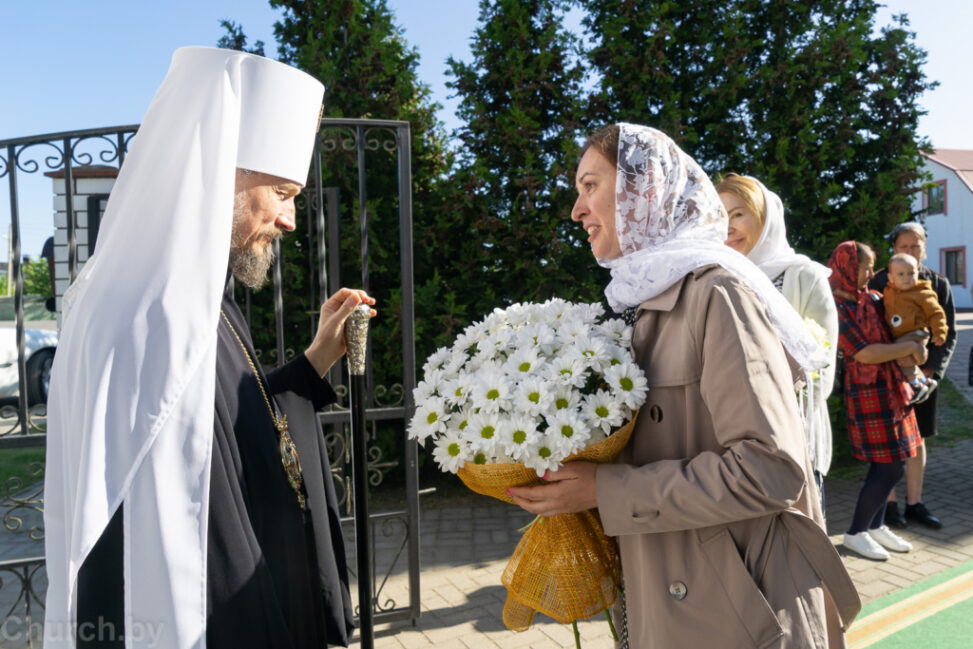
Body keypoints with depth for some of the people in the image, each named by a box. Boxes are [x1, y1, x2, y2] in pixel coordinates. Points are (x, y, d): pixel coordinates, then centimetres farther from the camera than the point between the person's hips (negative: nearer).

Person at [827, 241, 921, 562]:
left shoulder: (870, 298, 10)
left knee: (887, 464, 13)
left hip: (890, 388, 8)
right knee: (890, 467, -5)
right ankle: (855, 532, 9)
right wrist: (910, 347, -12)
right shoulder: (839, 307, -15)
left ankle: (876, 525, 28)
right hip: (868, 392, -8)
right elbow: (865, 353, -20)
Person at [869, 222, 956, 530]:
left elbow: (948, 333, 4)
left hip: (924, 373, 3)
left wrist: (931, 370, -6)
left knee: (917, 439, 11)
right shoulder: (879, 283, -4)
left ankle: (914, 503, 22)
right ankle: (889, 503, 13)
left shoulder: (938, 283, 5)